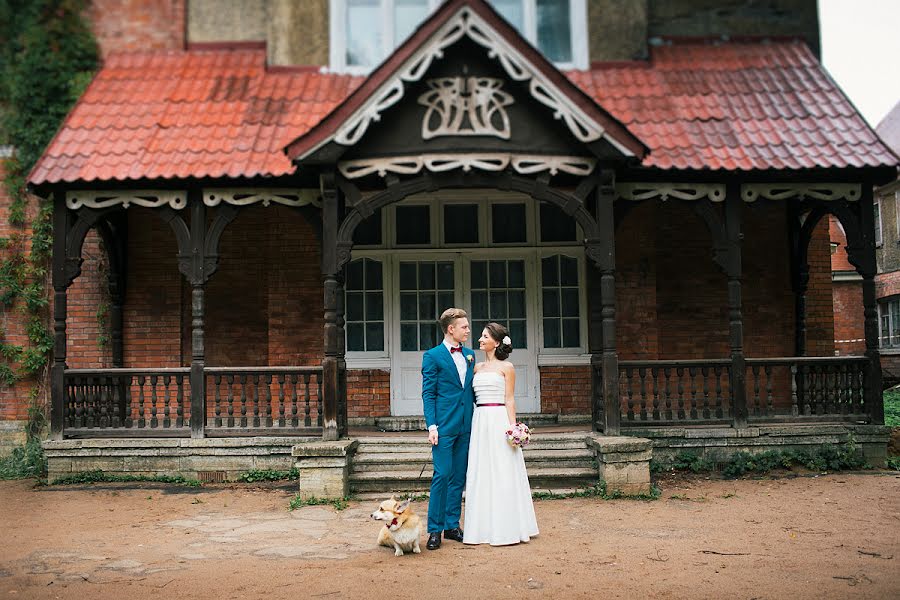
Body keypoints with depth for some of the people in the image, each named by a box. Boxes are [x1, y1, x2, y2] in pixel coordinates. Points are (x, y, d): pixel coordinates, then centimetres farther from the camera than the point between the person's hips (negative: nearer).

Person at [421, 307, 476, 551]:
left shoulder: (470, 355, 13)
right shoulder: (433, 356, -3)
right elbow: (428, 394, -6)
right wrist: (431, 426, -13)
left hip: (466, 426, 6)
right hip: (444, 426, -6)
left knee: (459, 476, 10)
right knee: (442, 475, -7)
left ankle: (452, 525, 19)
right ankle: (434, 530, 2)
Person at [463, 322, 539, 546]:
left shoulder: (506, 367, 0)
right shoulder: (477, 368, 15)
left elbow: (509, 399, -5)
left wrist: (512, 426, -12)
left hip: (499, 419, -5)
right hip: (480, 421, 6)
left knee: (503, 473, -2)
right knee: (481, 474, 6)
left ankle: (506, 527, 7)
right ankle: (485, 527, 14)